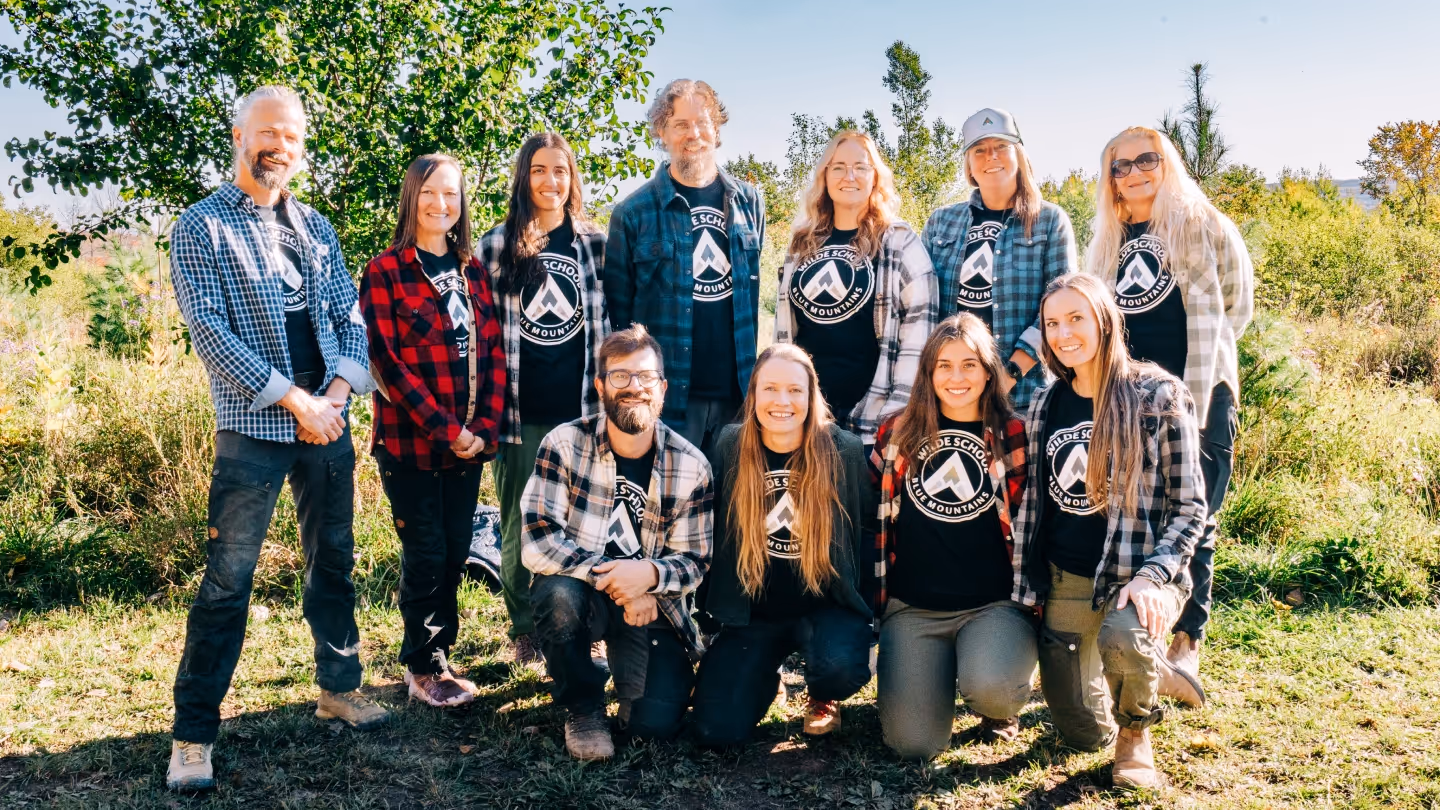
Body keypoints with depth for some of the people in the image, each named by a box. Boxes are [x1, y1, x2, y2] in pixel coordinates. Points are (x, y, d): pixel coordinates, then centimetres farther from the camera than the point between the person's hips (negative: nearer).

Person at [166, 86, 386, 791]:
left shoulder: (316, 228, 14)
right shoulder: (201, 228, -3)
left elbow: (348, 317, 12)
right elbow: (209, 331, -11)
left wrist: (339, 389, -6)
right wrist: (295, 400, -14)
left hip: (327, 423, 5)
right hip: (252, 428, -5)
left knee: (333, 562, 14)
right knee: (227, 583, -2)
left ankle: (339, 687, 31)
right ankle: (194, 733, 10)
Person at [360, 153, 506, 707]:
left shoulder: (474, 271, 11)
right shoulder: (385, 272, -4)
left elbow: (494, 352, 7)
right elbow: (387, 361, -11)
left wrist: (483, 426, -6)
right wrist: (445, 430, -15)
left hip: (470, 441, 4)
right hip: (410, 441, -4)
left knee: (456, 552, 9)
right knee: (426, 554, 1)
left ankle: (437, 655, 25)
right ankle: (423, 669, 18)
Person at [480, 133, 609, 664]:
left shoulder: (596, 244, 6)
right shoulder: (497, 246, 2)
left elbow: (612, 323, 10)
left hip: (581, 409, 1)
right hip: (521, 412, -1)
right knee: (520, 526, 8)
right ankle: (524, 633, 23)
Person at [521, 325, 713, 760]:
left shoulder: (690, 465, -7)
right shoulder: (564, 444, -12)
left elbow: (694, 561, -3)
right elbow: (537, 541, -19)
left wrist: (650, 574, -26)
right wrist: (612, 578, -26)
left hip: (653, 605, 1)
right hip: (582, 592, 0)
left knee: (657, 722, -16)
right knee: (559, 593, -36)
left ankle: (625, 665, 22)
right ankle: (583, 706, -5)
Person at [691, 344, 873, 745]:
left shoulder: (844, 450, -10)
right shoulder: (730, 448, -6)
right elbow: (709, 532, 4)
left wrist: (867, 611, 1)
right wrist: (705, 613, 4)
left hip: (825, 604, -1)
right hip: (750, 610, 1)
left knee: (842, 666, -33)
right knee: (716, 731, -10)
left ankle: (822, 698, 7)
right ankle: (765, 678, 25)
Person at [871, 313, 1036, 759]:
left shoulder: (1013, 435, 0)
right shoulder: (898, 432, 5)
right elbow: (874, 513, 13)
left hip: (995, 604, -1)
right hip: (912, 608, 1)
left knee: (988, 686, -32)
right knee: (913, 743, -13)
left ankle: (1002, 707, 7)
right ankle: (935, 673, 21)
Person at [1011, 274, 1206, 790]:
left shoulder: (1158, 395, -9)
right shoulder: (1046, 404, 6)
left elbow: (1188, 505, -8)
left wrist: (1152, 576, -22)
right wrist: (1028, 586, 5)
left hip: (1139, 574, -4)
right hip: (1065, 579, 4)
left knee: (1122, 640, -38)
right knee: (1084, 735, 5)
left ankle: (1135, 731, -2)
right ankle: (1145, 671, 39)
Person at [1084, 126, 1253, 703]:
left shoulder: (1201, 225, 4)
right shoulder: (1108, 241, 17)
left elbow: (1237, 304, 1)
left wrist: (1198, 354, -3)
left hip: (1197, 394, -4)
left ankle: (1187, 646, -2)